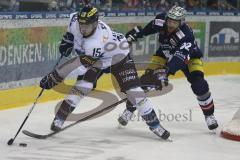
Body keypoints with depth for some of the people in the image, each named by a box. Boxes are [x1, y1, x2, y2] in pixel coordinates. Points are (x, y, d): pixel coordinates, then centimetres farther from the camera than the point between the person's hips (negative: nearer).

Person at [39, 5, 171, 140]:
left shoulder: (96, 42, -45)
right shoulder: (76, 21, -27)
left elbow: (78, 64, -42)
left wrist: (53, 78, -39)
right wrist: (68, 38, -6)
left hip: (119, 57, -5)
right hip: (96, 57, 5)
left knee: (134, 91, -13)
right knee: (82, 86, -17)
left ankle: (154, 124, 2)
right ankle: (59, 119, -9)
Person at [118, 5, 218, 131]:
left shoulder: (186, 34, -39)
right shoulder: (160, 21, -25)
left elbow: (180, 57, -49)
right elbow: (145, 29, -1)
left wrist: (166, 71, -61)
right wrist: (131, 36, -1)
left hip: (189, 56, -3)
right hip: (165, 54, 4)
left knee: (199, 85, -22)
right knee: (147, 78, -12)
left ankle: (209, 114, 0)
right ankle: (130, 109, 3)